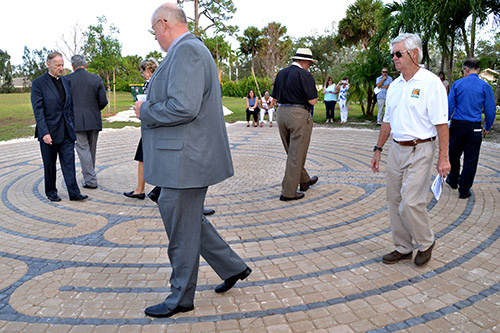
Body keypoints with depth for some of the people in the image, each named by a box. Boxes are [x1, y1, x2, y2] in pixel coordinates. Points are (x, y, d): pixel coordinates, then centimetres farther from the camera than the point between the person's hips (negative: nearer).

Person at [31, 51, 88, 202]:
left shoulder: (66, 82, 10)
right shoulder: (38, 83, -7)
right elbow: (38, 110, -11)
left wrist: (72, 126, 10)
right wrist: (44, 133, -18)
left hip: (66, 131, 4)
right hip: (49, 132, -4)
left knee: (69, 162, 1)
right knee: (49, 164, 9)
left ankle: (74, 193, 3)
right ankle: (51, 191, 23)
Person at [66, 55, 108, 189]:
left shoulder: (67, 80, -4)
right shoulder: (96, 79, 0)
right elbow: (103, 102, -1)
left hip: (76, 121, -2)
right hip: (94, 120, 2)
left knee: (83, 149, 1)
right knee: (92, 149, 15)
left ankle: (90, 180, -2)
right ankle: (89, 174, 30)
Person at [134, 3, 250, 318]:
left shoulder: (186, 50, -16)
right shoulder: (194, 49, 18)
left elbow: (183, 107, -27)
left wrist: (146, 110, -11)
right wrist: (151, 106, 17)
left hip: (186, 159, -11)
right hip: (189, 157, 11)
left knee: (182, 230, 4)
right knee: (187, 220, 21)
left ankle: (181, 298, 23)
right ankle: (233, 267, 31)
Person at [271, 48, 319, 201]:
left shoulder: (281, 73, 10)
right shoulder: (305, 75, -11)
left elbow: (276, 97, 14)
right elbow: (313, 100, -14)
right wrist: (314, 96, 7)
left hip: (281, 113, 8)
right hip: (299, 115, -7)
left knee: (292, 152, 19)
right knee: (296, 155, 1)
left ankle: (304, 180, 36)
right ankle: (288, 192, 4)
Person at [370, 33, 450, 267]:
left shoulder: (431, 83, -9)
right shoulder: (394, 86, 12)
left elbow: (441, 123, -12)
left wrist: (443, 157, -16)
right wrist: (378, 149, 18)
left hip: (420, 151, -7)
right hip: (396, 149, 7)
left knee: (411, 203, -9)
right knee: (394, 201, 9)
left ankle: (426, 244, 17)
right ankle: (403, 248, 24)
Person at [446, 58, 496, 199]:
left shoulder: (457, 84, -1)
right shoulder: (485, 87, -1)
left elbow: (449, 106, -2)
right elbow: (490, 110, 2)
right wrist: (487, 127, 15)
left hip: (457, 125, 1)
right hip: (474, 128, 0)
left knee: (454, 155, 18)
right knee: (470, 160, 6)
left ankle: (453, 181, 35)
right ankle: (464, 190, 12)